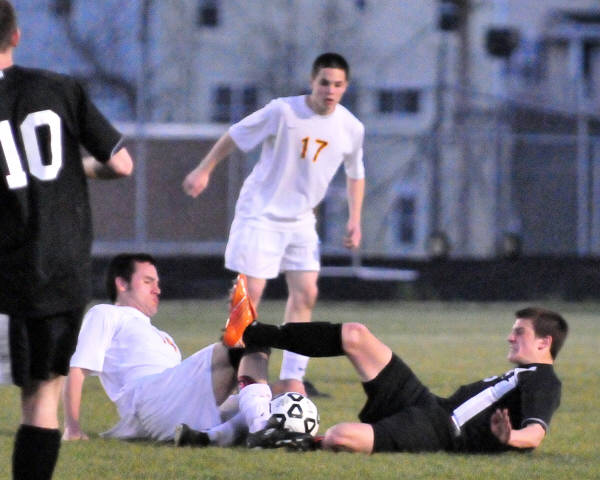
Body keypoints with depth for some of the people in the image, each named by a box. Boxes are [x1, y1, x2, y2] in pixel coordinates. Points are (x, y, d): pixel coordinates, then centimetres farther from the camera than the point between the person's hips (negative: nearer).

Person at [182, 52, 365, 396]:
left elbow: (355, 174, 15)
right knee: (251, 292, -9)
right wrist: (205, 170, -9)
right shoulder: (283, 112, -16)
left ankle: (291, 379, 2)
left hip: (301, 220, 5)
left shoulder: (351, 129, -2)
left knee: (305, 294, -3)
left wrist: (355, 219, 6)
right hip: (260, 213, -5)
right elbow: (236, 136, -6)